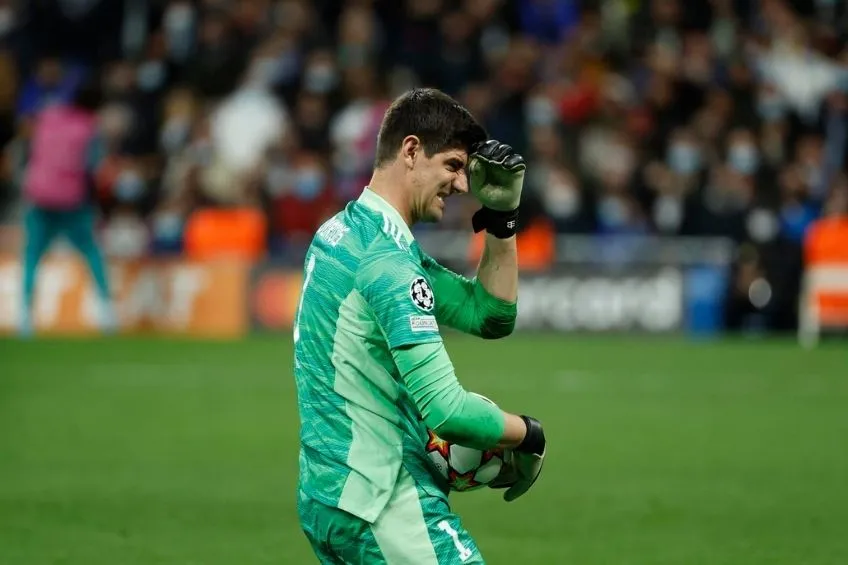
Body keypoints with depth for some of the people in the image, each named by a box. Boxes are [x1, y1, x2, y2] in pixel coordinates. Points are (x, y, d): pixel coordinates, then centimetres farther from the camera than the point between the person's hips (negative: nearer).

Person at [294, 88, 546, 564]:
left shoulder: (342, 232, 15)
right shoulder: (387, 252, -16)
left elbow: (491, 315, 19)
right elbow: (446, 409, -23)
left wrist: (501, 218, 8)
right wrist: (530, 435, -7)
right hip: (382, 503, -10)